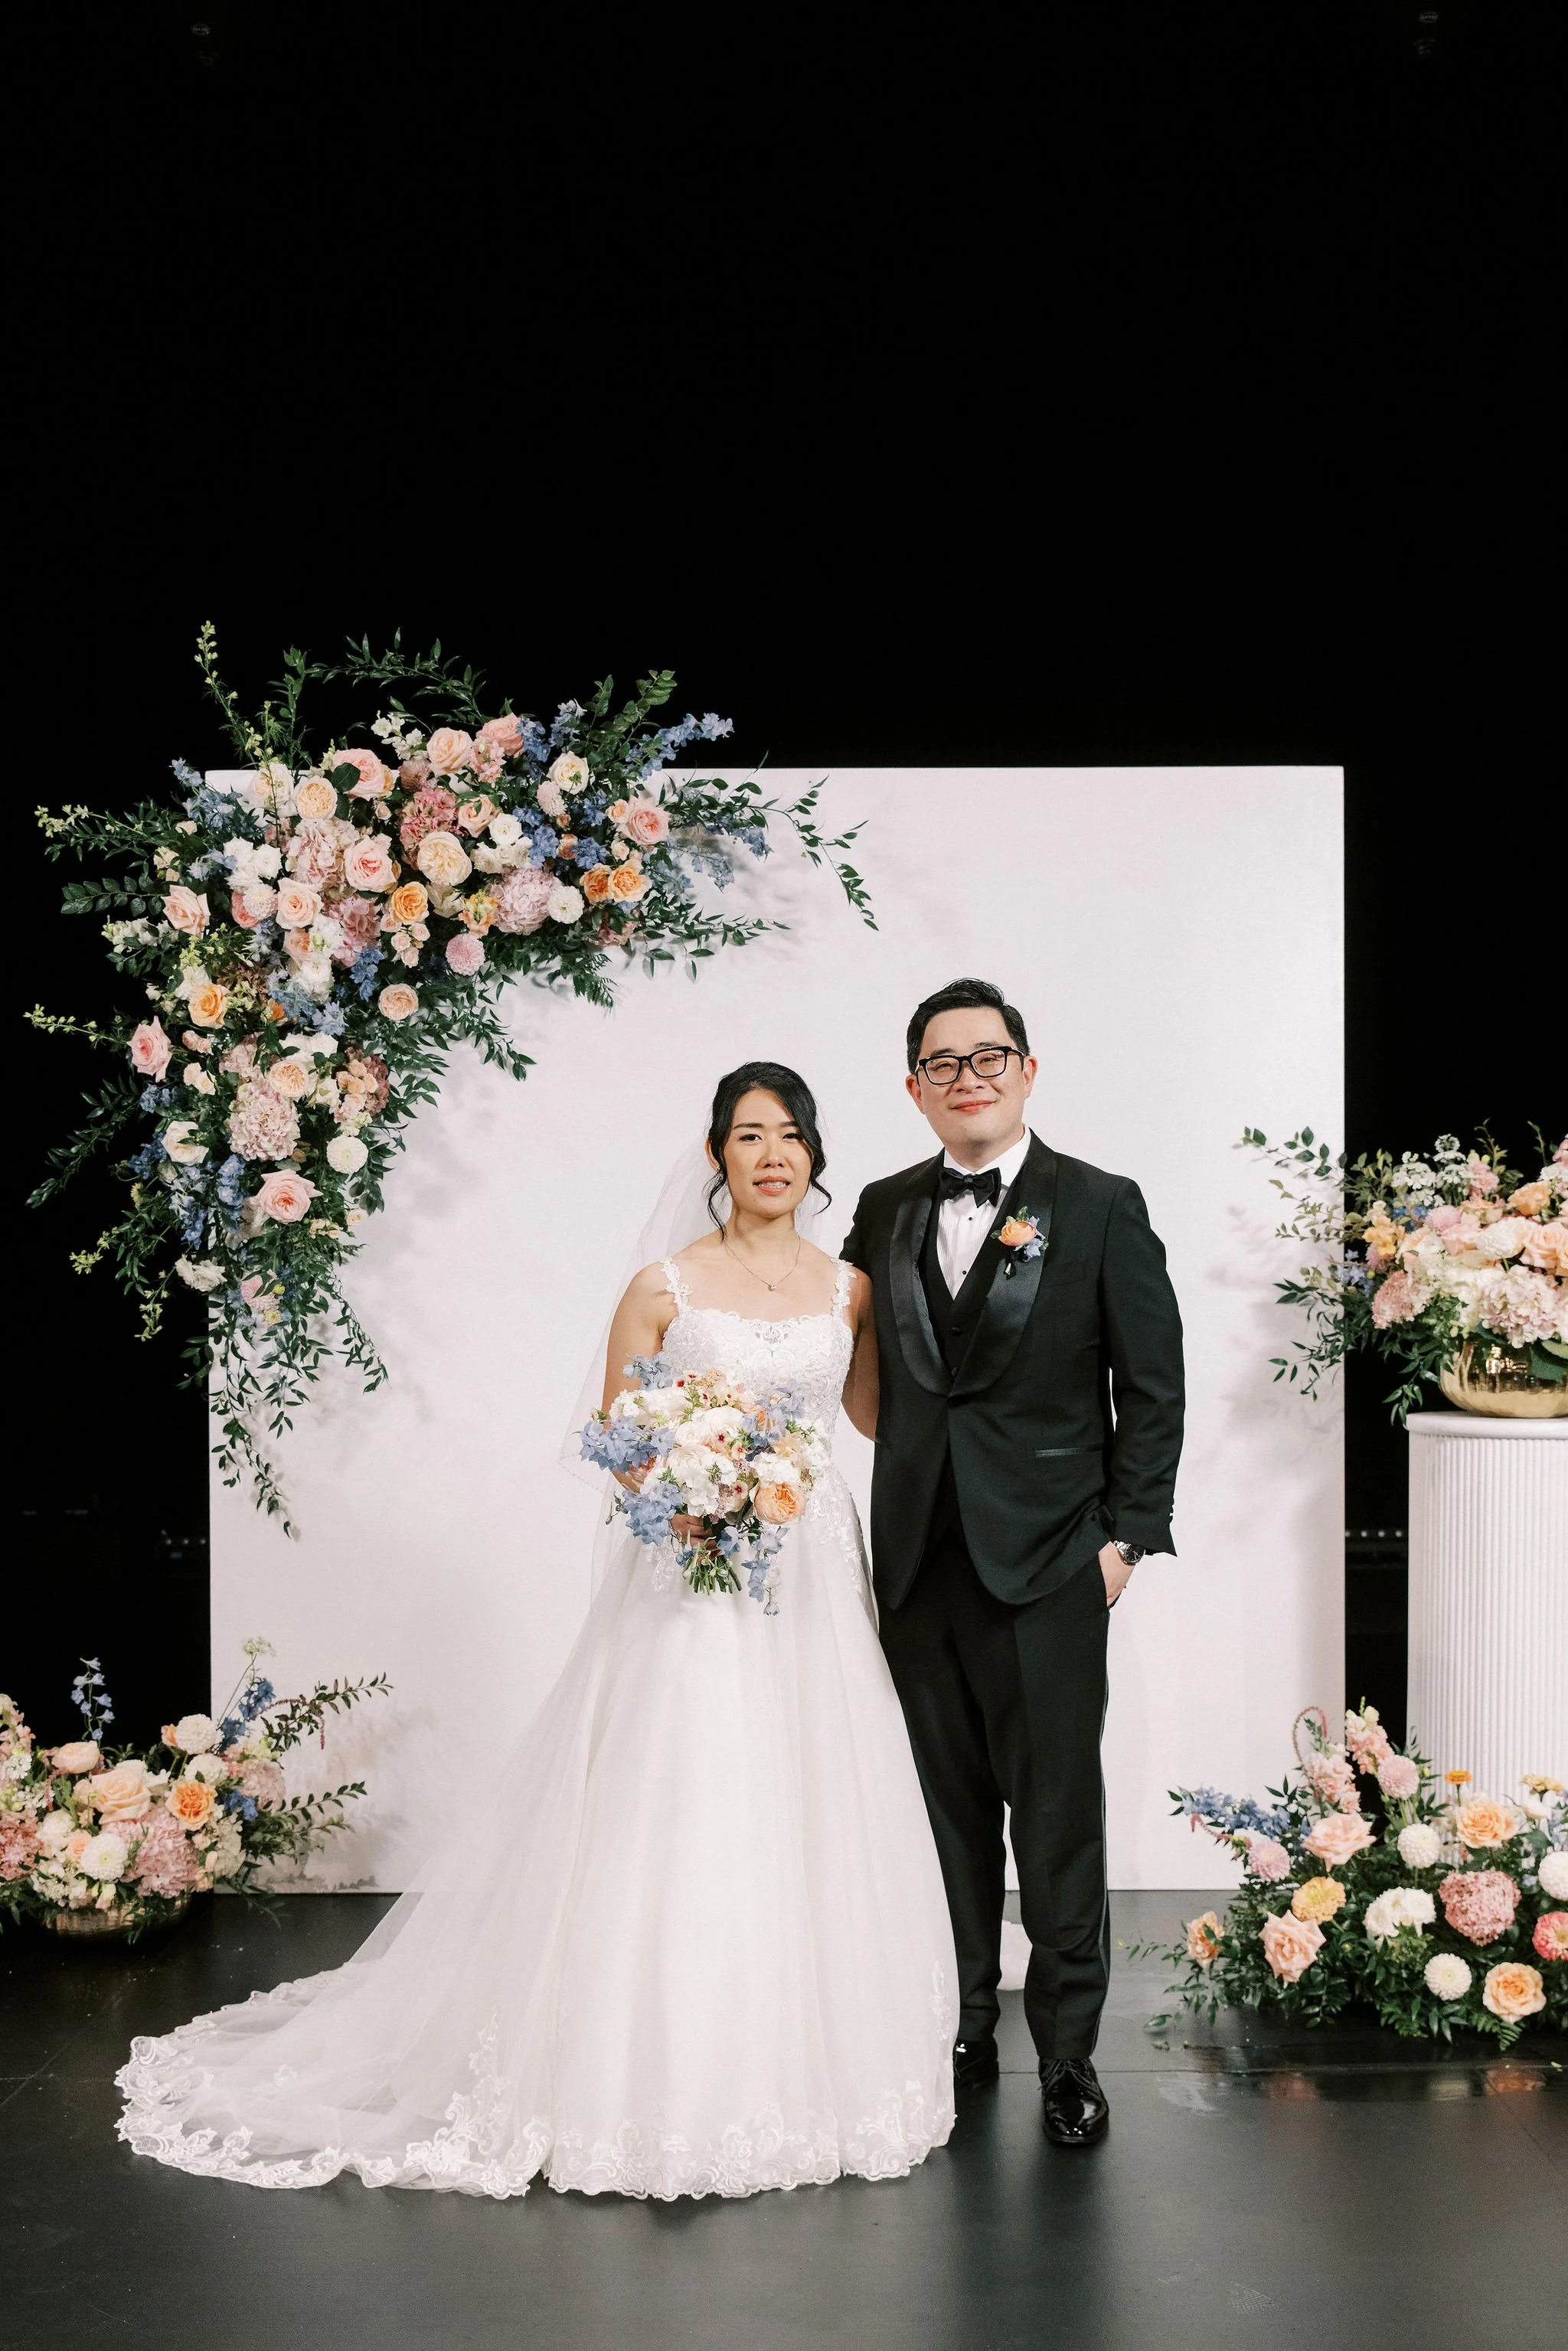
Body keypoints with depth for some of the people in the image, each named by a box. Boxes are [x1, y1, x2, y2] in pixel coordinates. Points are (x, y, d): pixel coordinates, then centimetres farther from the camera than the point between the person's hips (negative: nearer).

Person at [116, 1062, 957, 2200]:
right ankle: (676, 2096, 5)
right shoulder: (664, 1288, -2)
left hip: (815, 1575, 4)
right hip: (692, 1575, -3)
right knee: (680, 1821, -4)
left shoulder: (851, 1287, 7)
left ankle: (814, 2066, 22)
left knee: (815, 1823, 7)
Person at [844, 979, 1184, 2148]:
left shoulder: (1103, 1208, -2)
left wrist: (1127, 1535, -6)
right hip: (918, 1563, 4)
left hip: (1046, 1566, -3)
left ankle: (1068, 2052, 16)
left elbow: (1153, 1387, -2)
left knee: (1058, 1819, 2)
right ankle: (962, 2030, 26)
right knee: (949, 1814, 12)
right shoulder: (884, 1211, 9)